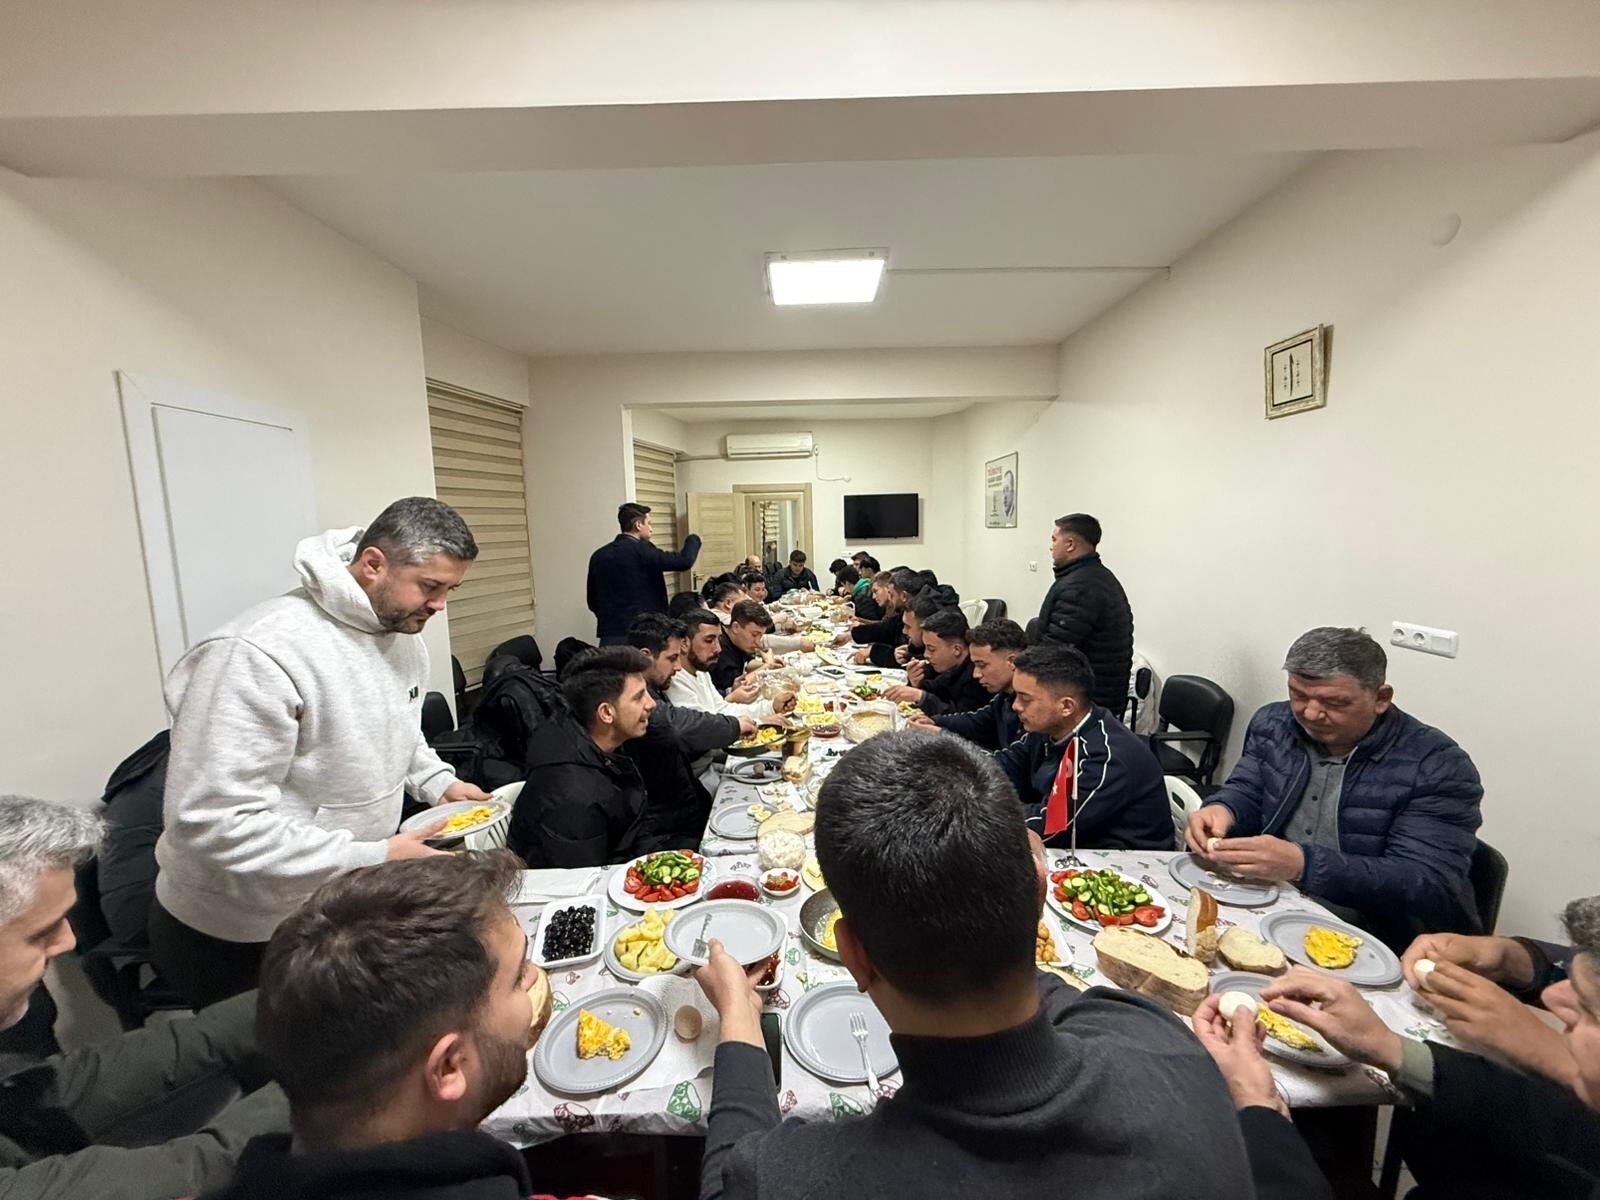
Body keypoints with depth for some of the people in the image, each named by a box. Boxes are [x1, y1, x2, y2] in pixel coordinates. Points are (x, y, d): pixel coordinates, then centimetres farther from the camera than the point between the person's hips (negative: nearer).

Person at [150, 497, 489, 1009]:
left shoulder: (404, 634, -3)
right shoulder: (256, 656, -29)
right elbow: (211, 824, -30)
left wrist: (437, 782, -3)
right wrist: (372, 858, -30)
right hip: (238, 940, -7)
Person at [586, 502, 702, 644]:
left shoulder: (599, 555, 9)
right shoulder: (641, 550, -10)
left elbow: (592, 601, 14)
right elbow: (684, 561, -14)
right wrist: (693, 539, 6)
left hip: (609, 634, 6)